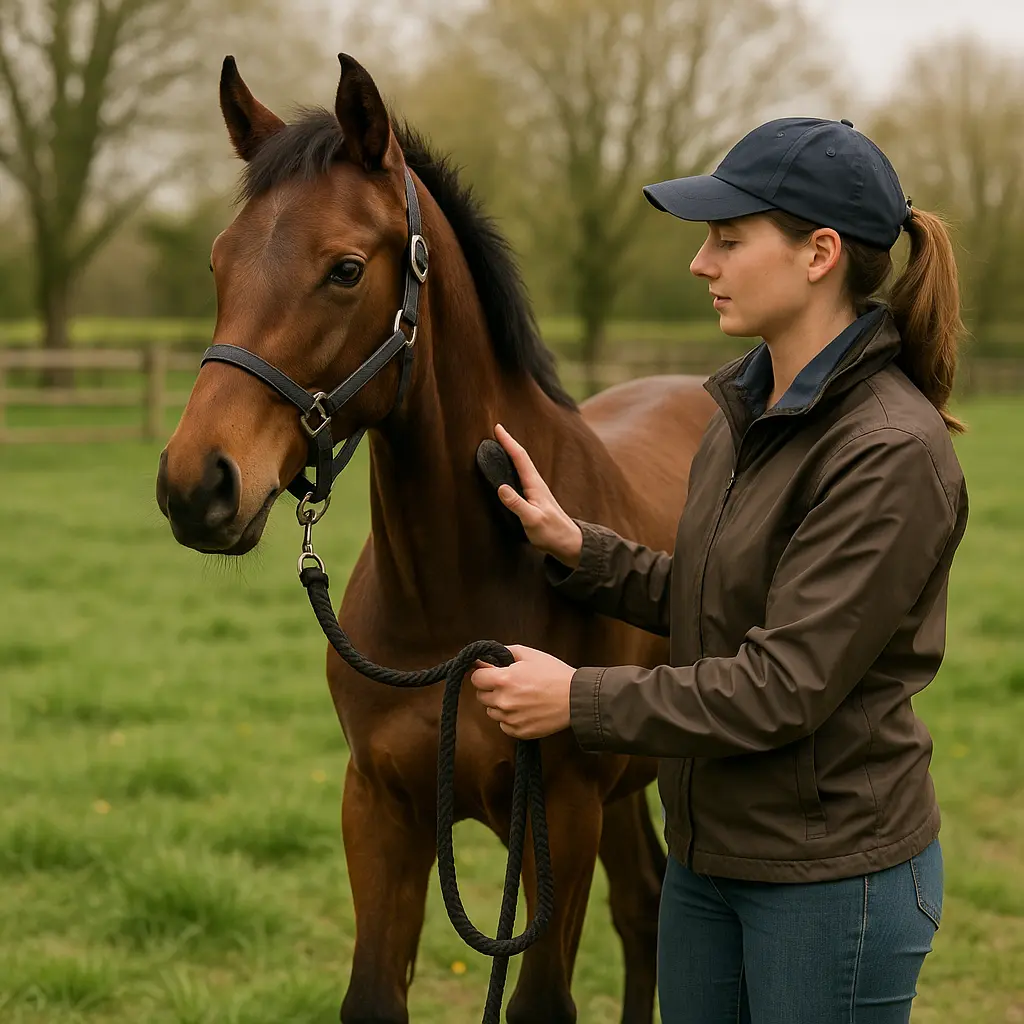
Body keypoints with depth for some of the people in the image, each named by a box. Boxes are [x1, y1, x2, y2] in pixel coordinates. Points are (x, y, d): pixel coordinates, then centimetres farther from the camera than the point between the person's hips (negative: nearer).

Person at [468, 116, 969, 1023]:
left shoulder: (892, 454, -22)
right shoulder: (748, 412, 6)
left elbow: (785, 686, -24)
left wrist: (582, 699, -21)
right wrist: (576, 549, 0)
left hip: (834, 874, -8)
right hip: (709, 854, 8)